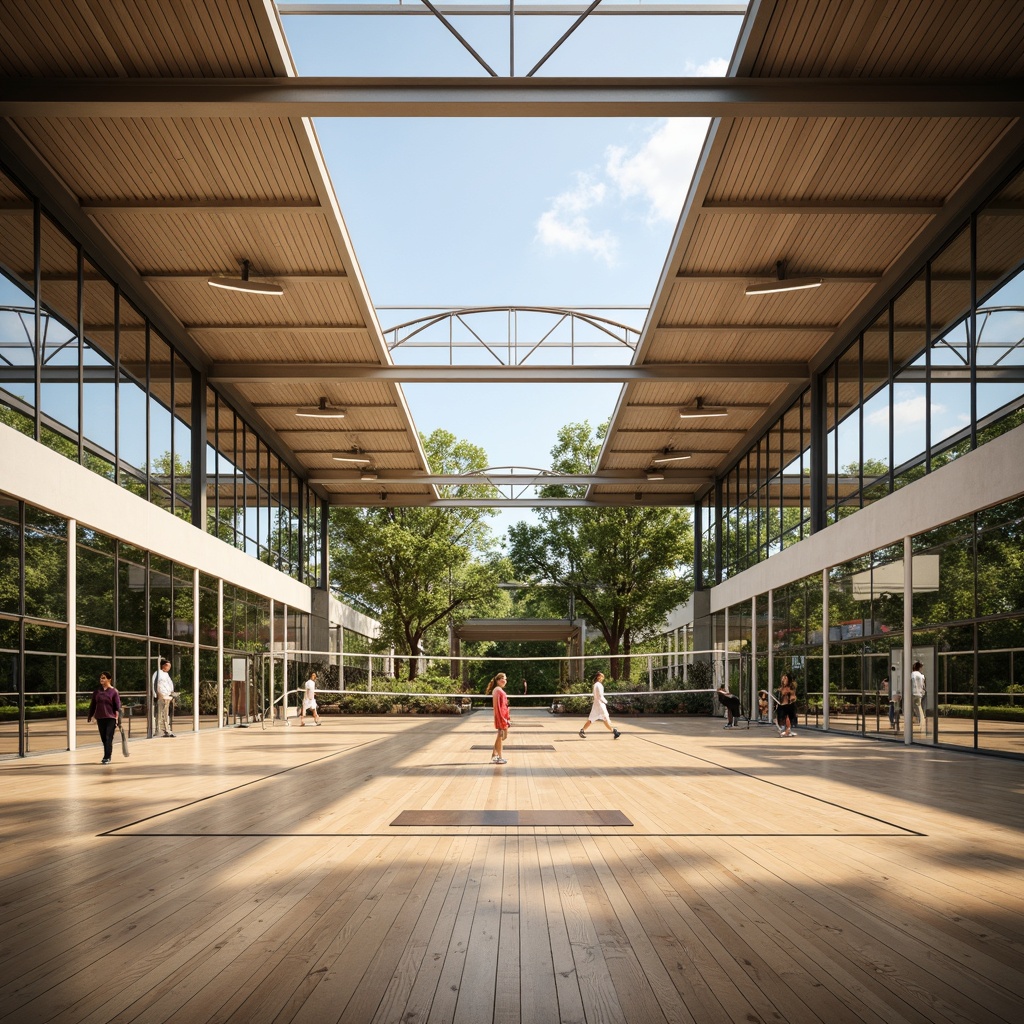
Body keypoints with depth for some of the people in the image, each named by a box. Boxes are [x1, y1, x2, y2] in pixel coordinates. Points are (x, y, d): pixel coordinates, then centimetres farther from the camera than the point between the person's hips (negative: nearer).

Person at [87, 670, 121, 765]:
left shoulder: (114, 691, -5)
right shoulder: (97, 690, 7)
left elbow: (117, 706, -6)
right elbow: (93, 704, 14)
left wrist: (117, 718, -12)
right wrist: (90, 715, 15)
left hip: (110, 718, -4)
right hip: (100, 718, 4)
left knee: (108, 738, -7)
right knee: (103, 738, 9)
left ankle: (107, 757, -7)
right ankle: (107, 756, 18)